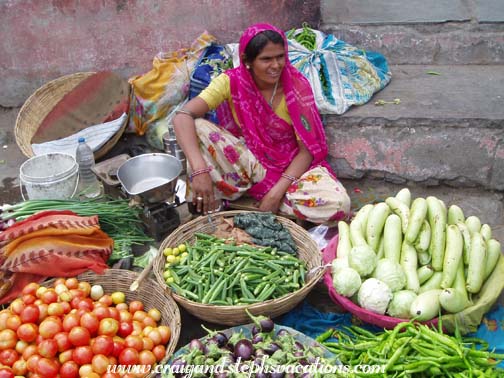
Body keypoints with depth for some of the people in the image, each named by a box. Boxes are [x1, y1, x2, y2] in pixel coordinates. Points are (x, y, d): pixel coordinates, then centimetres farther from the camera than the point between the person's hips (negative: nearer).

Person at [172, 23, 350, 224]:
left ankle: (245, 199, -16)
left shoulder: (297, 85, -16)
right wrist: (200, 169, -41)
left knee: (338, 204, -29)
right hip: (248, 161, 0)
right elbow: (183, 116, -27)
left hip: (291, 165, 1)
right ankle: (210, 206, -14)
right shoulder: (231, 81, -15)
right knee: (197, 128, -25)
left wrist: (277, 192, -25)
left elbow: (307, 149, -14)